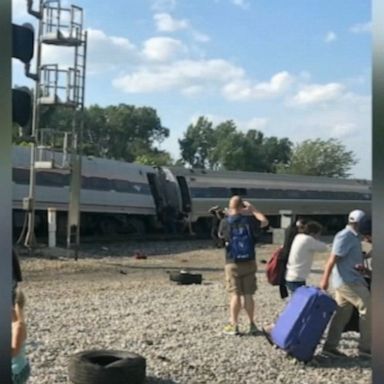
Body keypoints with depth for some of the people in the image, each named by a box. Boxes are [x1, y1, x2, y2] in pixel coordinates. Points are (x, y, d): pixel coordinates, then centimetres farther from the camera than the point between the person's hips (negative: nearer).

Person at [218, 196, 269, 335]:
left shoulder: (225, 222, -9)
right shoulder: (249, 221, -5)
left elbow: (220, 235, 12)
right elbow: (265, 222, 13)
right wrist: (253, 210, 17)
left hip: (233, 264, -2)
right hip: (249, 263, 2)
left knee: (235, 295, 2)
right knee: (248, 294, 9)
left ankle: (233, 325, 3)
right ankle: (252, 324, 16)